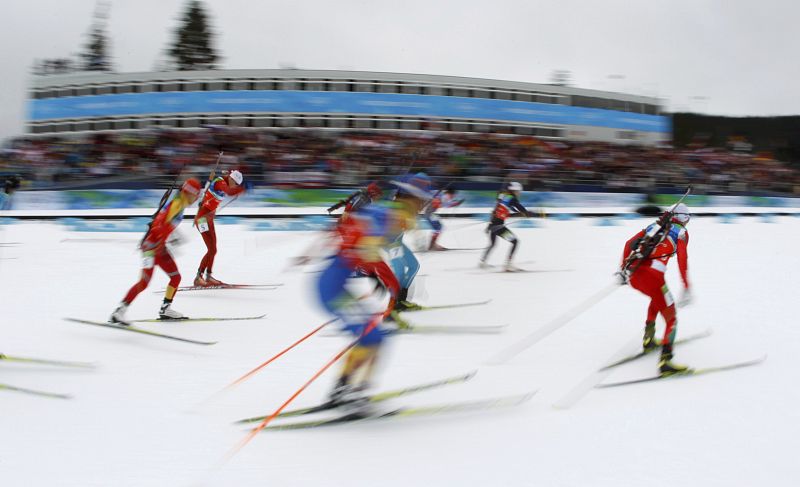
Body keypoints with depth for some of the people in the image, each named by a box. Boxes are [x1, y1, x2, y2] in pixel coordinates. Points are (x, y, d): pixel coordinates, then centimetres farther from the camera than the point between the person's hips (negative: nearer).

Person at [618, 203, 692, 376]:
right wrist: (686, 288, -8)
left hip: (633, 275, 6)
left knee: (657, 298, 37)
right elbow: (682, 259, -5)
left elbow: (629, 243, 22)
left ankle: (648, 338, 38)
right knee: (671, 319, 3)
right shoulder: (681, 232, 10)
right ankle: (665, 360, -15)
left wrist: (624, 268, 28)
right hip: (652, 276, -6)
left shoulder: (654, 225, 26)